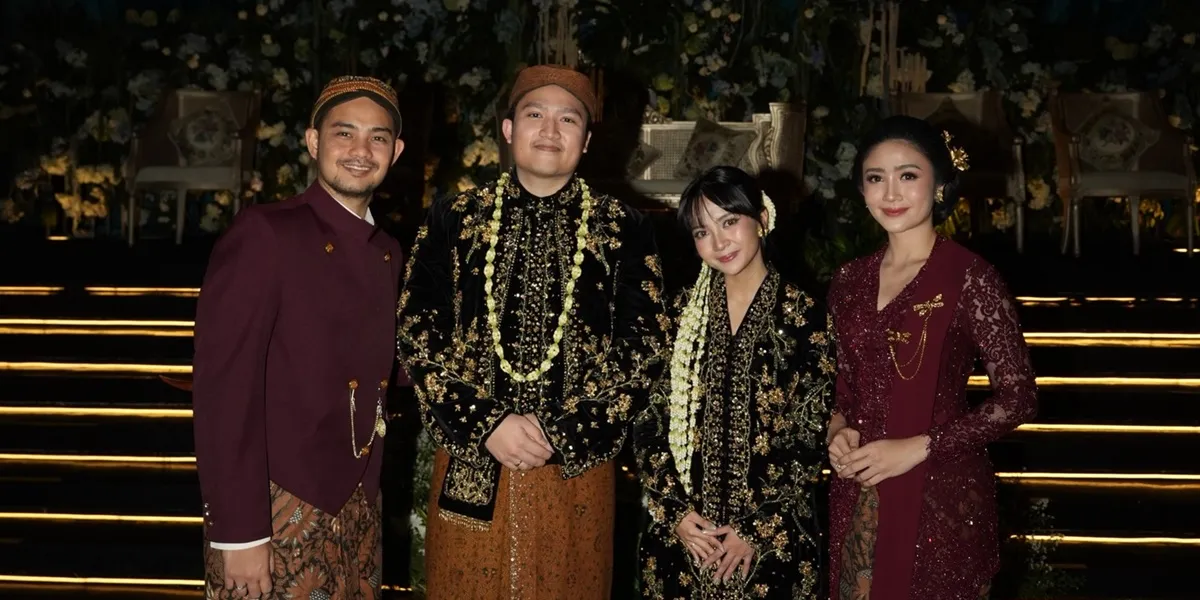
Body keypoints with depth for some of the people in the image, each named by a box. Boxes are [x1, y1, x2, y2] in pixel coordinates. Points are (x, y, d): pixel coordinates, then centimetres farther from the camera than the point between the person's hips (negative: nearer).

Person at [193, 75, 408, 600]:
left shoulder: (386, 254, 10)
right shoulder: (263, 233, -11)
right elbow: (223, 384, -16)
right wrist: (238, 531, -18)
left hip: (357, 512, 7)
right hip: (276, 511, -6)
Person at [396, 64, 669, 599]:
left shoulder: (624, 230, 3)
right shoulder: (453, 220, 4)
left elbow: (643, 350, -2)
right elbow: (417, 336, 0)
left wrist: (562, 435, -10)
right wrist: (486, 425, -11)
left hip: (577, 466, 0)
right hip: (470, 464, 1)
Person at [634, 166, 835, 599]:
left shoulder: (804, 317, -5)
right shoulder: (682, 312, 2)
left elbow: (811, 439, -6)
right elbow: (648, 421, 2)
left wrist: (758, 530, -9)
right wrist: (675, 509, -8)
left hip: (775, 539, -2)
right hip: (680, 532, 2)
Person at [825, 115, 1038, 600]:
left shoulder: (969, 277, -11)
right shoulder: (850, 280, 5)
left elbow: (1018, 398, -12)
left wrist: (919, 447, -16)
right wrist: (837, 428, -5)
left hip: (943, 496, -5)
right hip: (857, 498, 5)